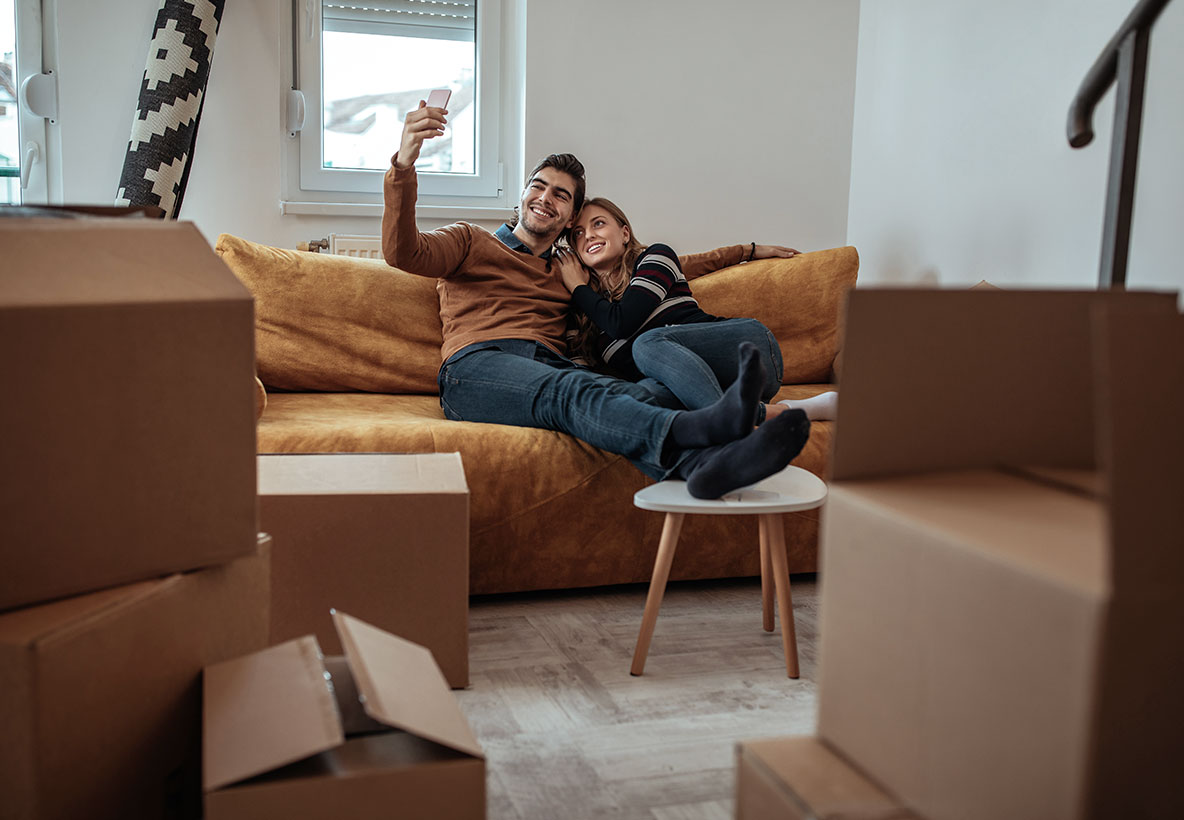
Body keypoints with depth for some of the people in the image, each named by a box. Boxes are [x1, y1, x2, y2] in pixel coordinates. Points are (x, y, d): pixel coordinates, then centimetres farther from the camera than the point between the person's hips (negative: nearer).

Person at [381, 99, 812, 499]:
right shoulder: (471, 243, 24)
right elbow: (402, 252, 3)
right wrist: (404, 164, -12)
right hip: (477, 367, -3)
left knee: (629, 394, -34)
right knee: (569, 390, -39)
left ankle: (702, 462, -67)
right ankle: (701, 428, -67)